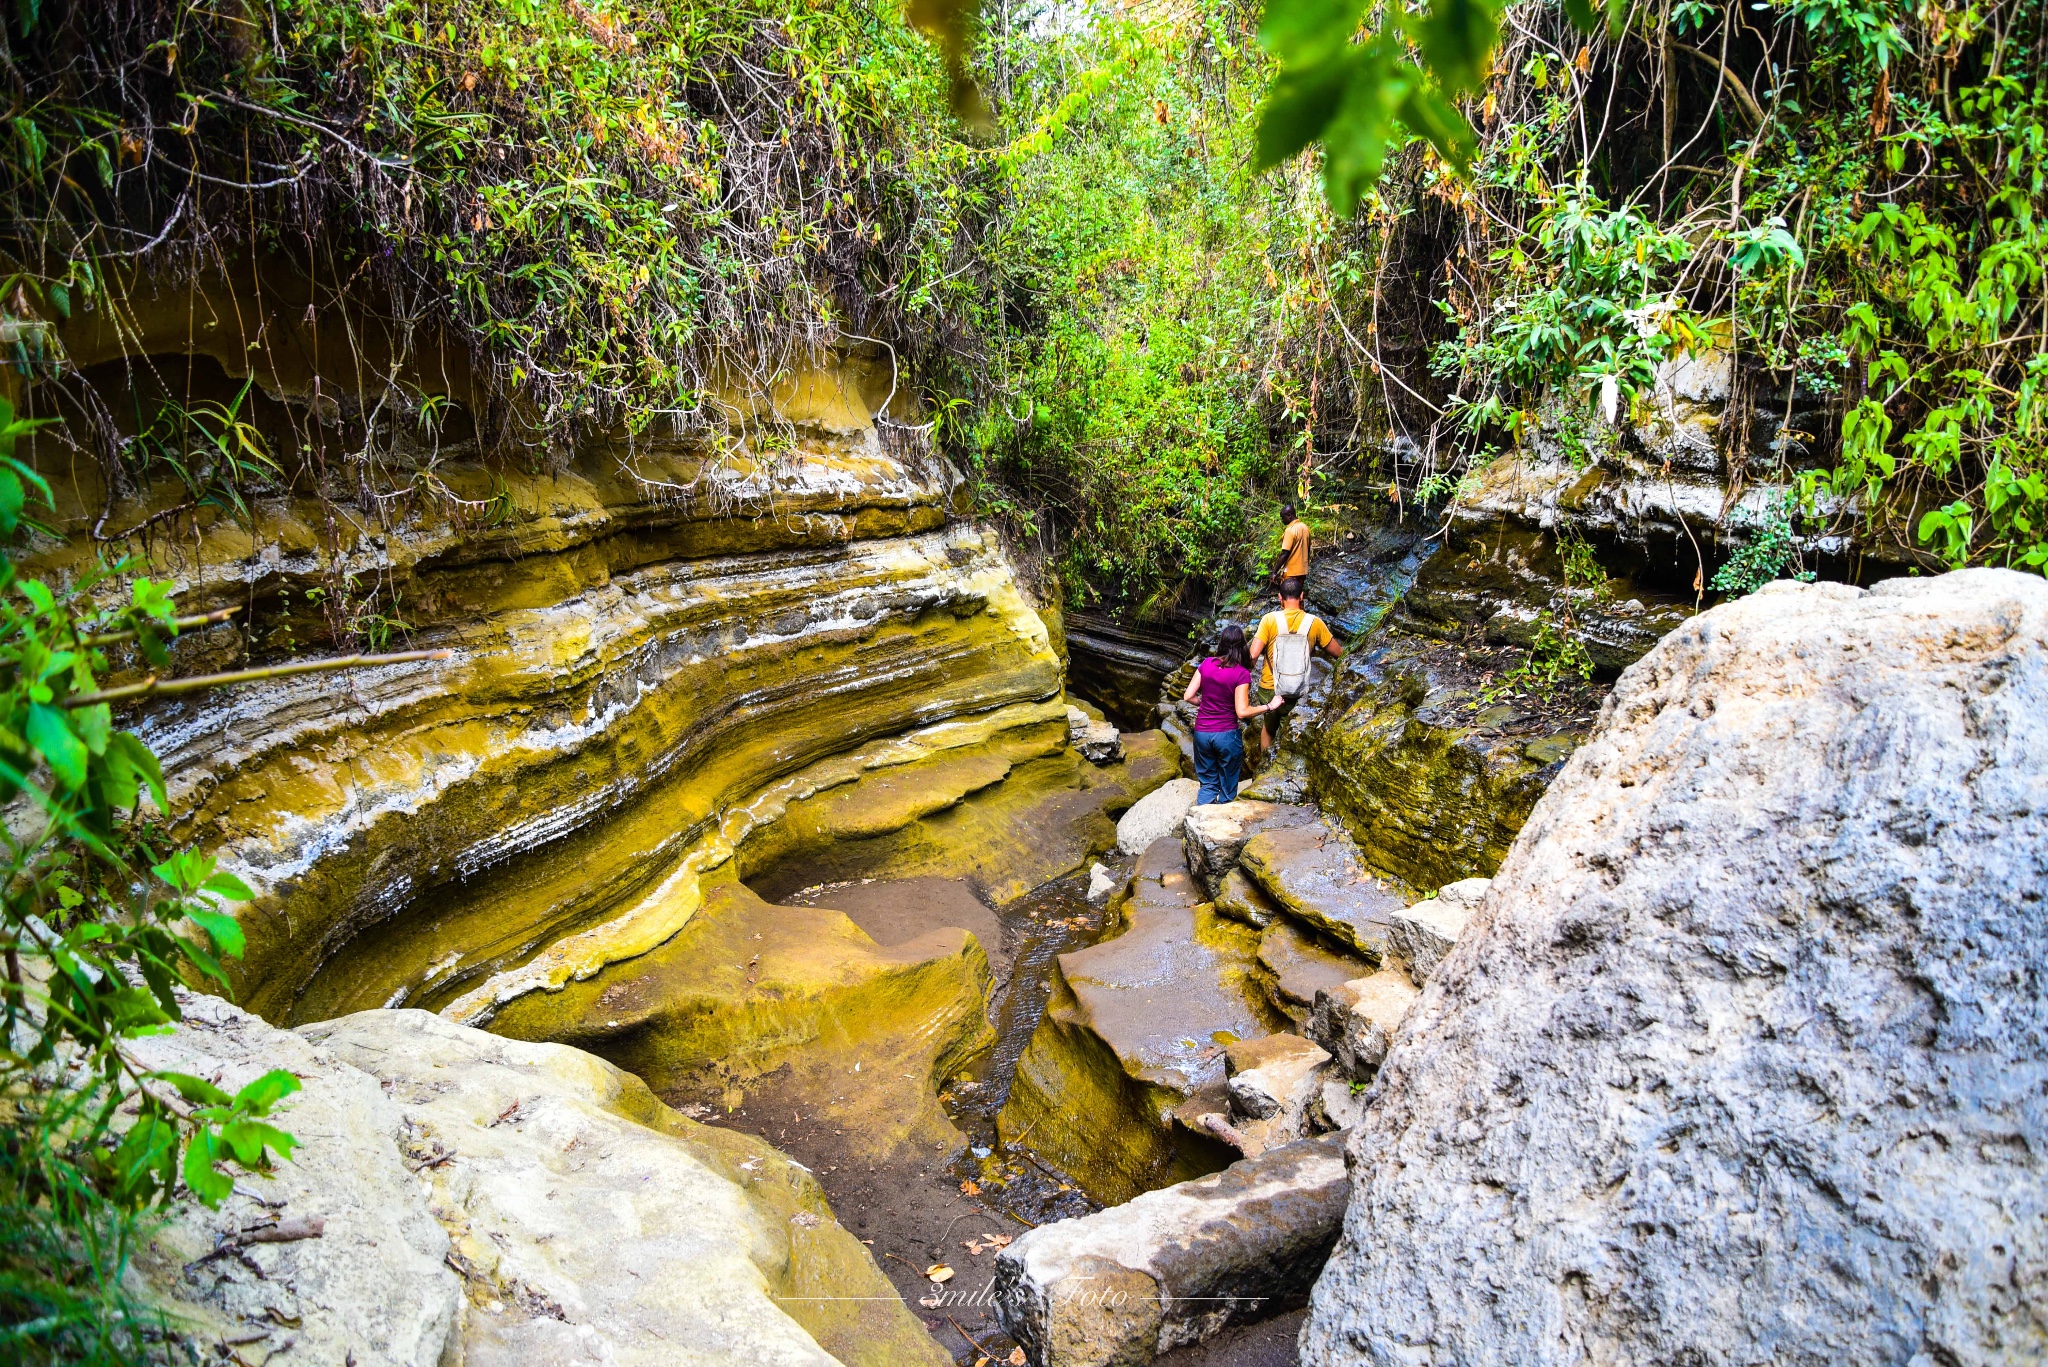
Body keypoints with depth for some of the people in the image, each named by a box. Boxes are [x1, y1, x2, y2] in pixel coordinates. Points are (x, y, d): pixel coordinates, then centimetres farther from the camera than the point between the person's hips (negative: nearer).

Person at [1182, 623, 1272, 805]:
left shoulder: (1206, 664, -1)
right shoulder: (1241, 673, -14)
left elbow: (1188, 696, 1)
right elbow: (1242, 712, -17)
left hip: (1202, 733, 4)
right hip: (1227, 735, -4)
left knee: (1208, 784, 16)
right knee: (1227, 789, 13)